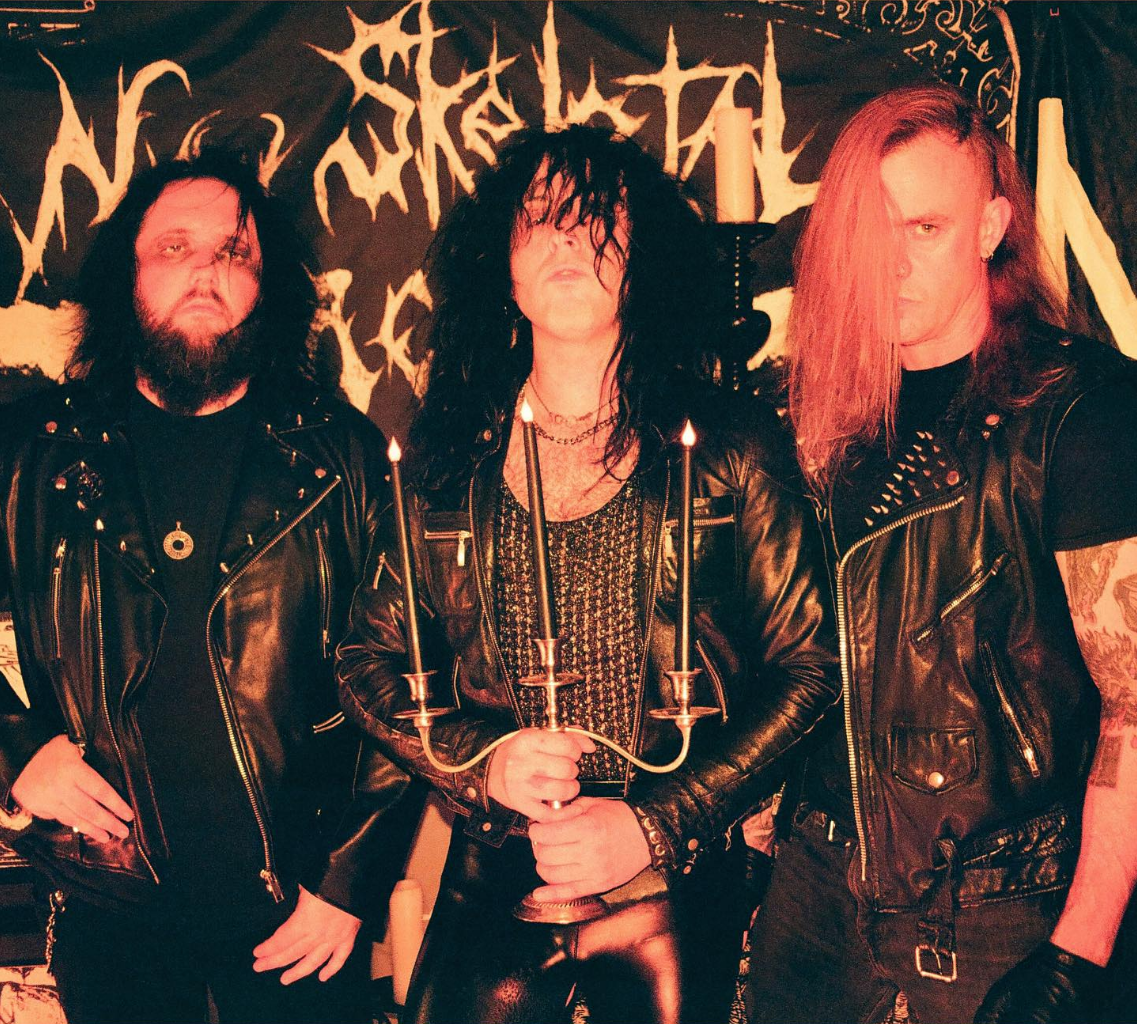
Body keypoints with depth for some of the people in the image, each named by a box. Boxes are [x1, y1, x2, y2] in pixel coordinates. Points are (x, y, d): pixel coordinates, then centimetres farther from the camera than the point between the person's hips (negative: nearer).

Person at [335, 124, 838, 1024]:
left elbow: (808, 666, -3)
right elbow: (368, 661, 8)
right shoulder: (448, 456, 3)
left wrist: (655, 825, -11)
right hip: (491, 886, 1)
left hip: (677, 887, -1)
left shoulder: (731, 450, -3)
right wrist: (481, 758, -9)